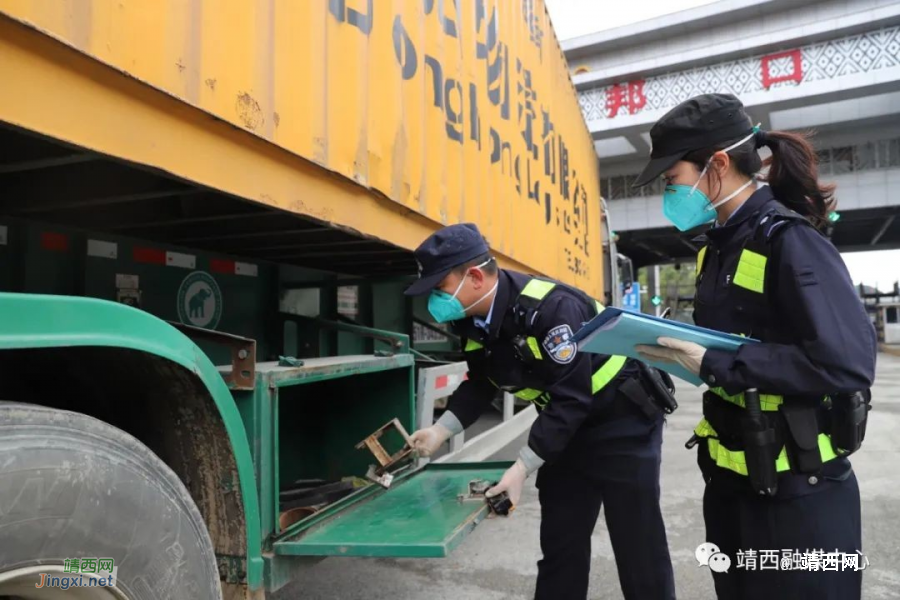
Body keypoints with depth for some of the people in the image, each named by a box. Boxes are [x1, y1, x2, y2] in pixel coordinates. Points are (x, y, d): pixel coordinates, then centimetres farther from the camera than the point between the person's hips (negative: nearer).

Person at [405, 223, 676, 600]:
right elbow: (481, 384, 7)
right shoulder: (473, 320, -7)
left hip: (622, 418, -7)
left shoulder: (550, 307, -32)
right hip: (566, 425, 7)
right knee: (559, 538, 13)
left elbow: (570, 398, -30)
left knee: (637, 540, 2)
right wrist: (441, 431, -4)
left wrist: (522, 468, -30)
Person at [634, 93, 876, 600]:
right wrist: (677, 349, -2)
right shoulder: (721, 246, 7)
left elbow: (849, 362, -27)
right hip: (731, 480, 8)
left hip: (796, 490, -8)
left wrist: (714, 365, -24)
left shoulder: (789, 240, -18)